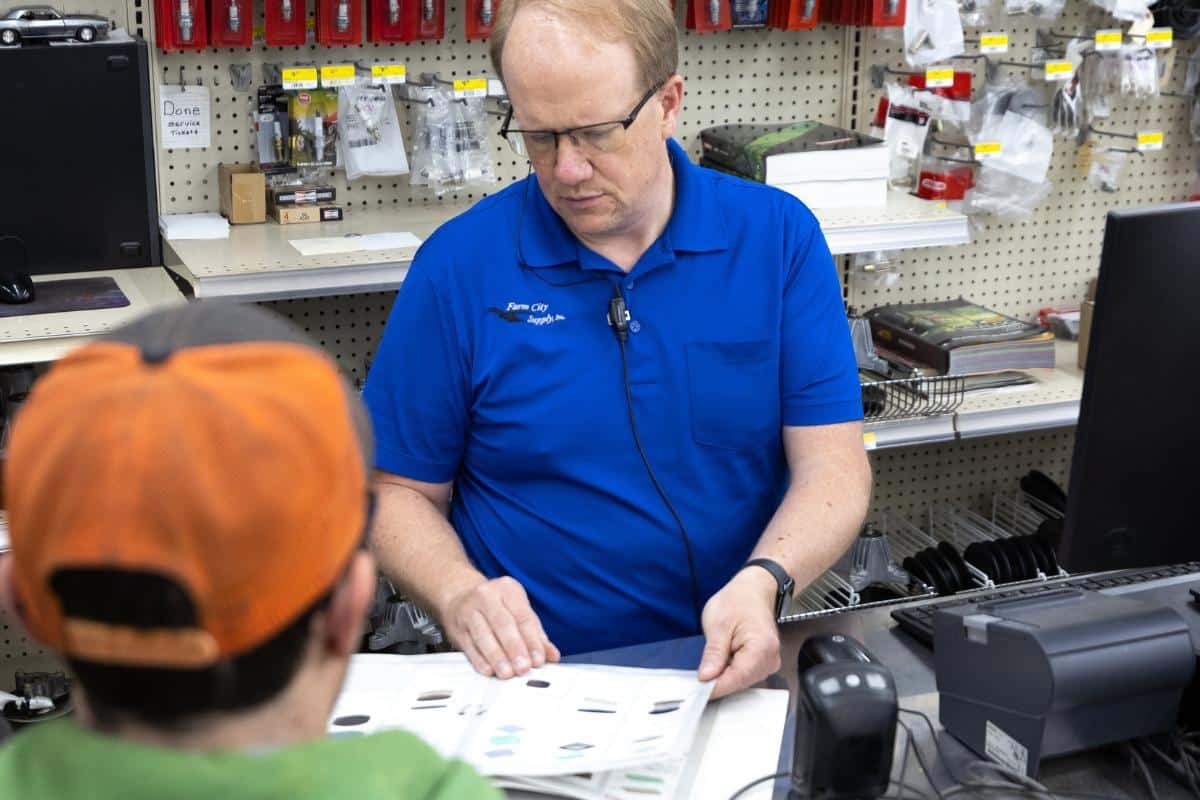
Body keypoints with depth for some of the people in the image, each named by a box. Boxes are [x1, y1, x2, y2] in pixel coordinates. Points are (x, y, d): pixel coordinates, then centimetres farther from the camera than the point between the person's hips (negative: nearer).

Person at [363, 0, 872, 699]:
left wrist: (763, 581, -22)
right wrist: (459, 593, -17)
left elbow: (833, 464, -2)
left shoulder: (780, 237, 1)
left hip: (734, 671, 1)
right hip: (531, 676, -1)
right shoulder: (458, 266, -2)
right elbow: (399, 491, 4)